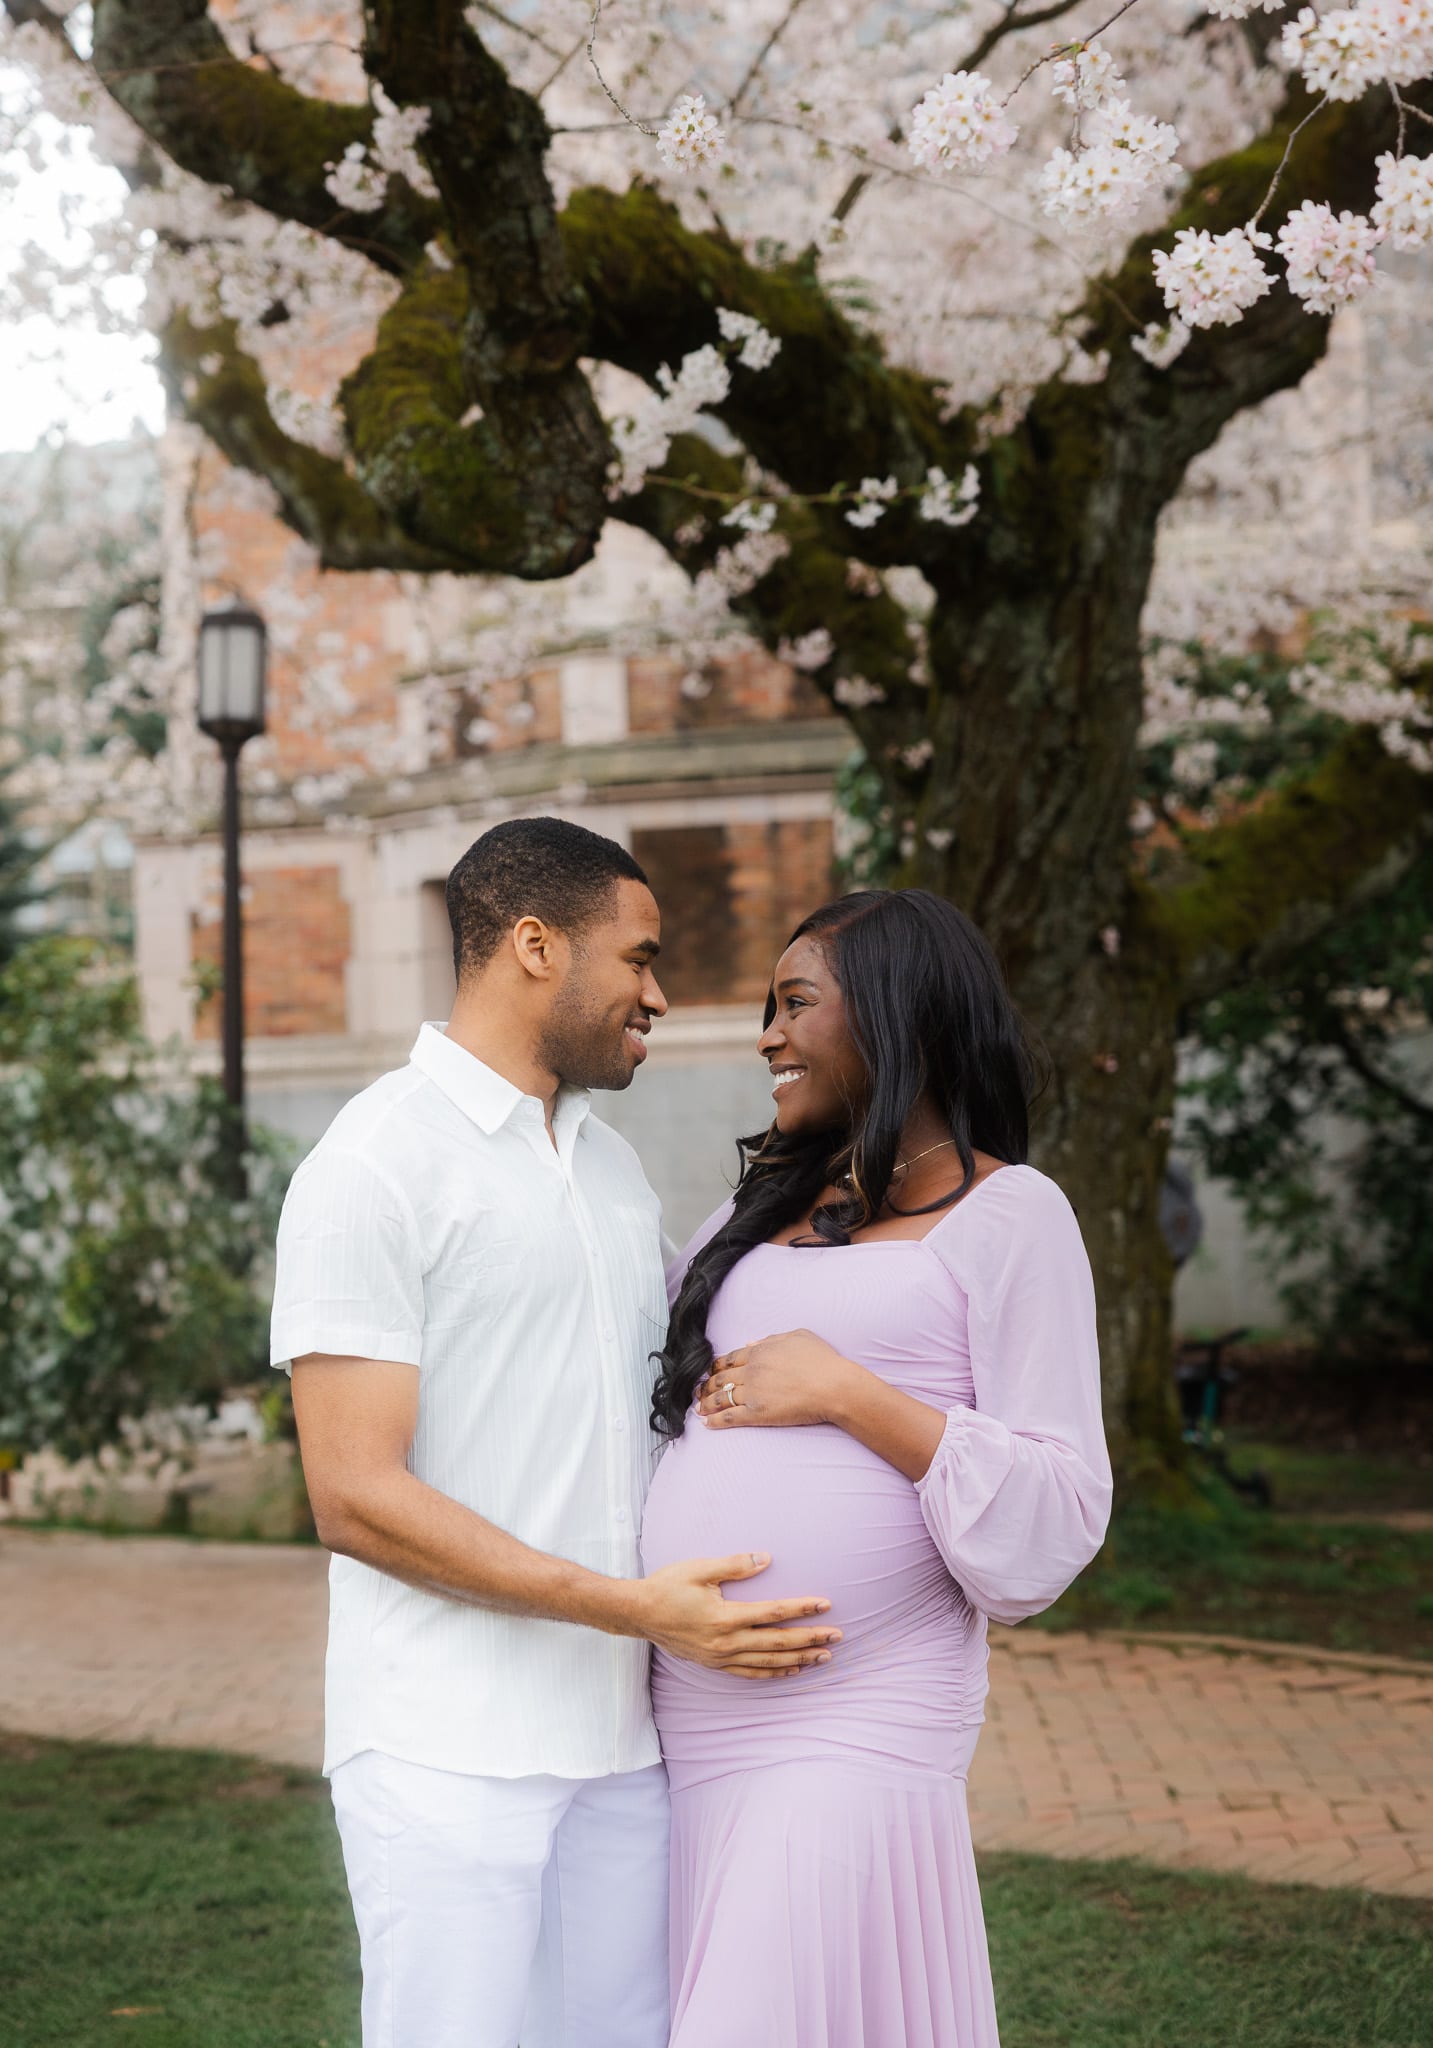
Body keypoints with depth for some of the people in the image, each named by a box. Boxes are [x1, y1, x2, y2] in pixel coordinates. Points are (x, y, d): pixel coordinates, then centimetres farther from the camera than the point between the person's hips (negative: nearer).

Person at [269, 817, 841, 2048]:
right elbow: (357, 1496, -15)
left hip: (624, 1743, 7)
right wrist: (635, 1608, -18)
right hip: (452, 1756, -7)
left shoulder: (616, 1170, 17)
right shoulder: (379, 1163, -8)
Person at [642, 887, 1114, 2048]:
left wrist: (847, 1393, -14)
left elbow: (1047, 1541, -11)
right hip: (687, 1733, 7)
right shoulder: (765, 1205, 16)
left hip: (847, 1742, -6)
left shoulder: (1005, 1217, -3)